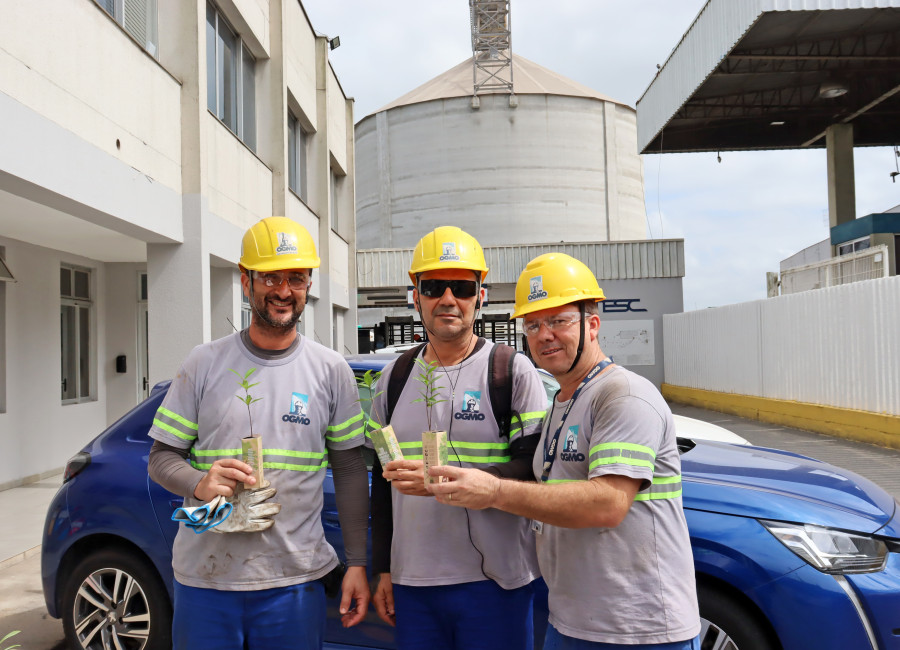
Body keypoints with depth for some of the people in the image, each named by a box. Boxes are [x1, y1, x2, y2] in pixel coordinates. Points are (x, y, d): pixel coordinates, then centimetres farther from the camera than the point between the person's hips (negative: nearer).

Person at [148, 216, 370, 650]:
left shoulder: (331, 370, 0)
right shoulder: (204, 363, 0)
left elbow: (349, 472, 3)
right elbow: (162, 457, 4)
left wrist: (357, 564, 0)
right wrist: (199, 484, -18)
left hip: (295, 581, 0)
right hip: (204, 578, 1)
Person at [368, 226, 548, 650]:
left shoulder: (513, 371, -4)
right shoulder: (394, 377, 10)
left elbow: (535, 469, -11)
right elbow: (383, 480, 14)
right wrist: (382, 570, 13)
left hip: (494, 583, -3)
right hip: (412, 584, 4)